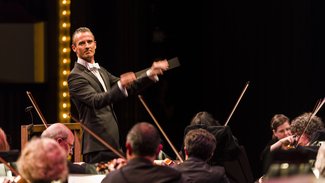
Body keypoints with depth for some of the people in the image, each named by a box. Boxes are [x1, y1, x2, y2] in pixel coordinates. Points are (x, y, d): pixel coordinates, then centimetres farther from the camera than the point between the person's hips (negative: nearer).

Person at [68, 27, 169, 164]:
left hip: (112, 142, 9)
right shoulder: (75, 76, -10)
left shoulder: (101, 71, 21)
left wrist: (150, 74, 11)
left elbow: (128, 88, 25)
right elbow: (96, 101, -24)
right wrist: (120, 86, -38)